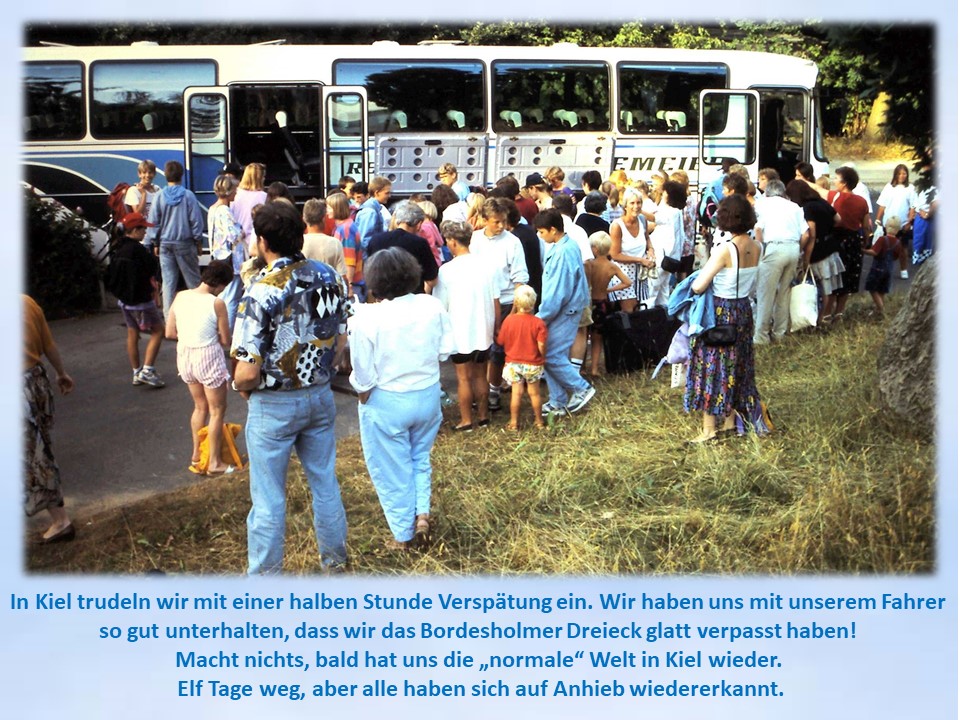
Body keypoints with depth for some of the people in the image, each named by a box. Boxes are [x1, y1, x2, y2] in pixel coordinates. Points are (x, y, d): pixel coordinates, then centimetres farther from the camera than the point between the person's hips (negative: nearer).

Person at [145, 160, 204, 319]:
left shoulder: (159, 196, -2)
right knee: (192, 279, 6)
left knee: (168, 281, 5)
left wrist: (155, 243, 10)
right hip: (185, 243, -2)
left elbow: (153, 222, 1)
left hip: (165, 243, 2)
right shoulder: (188, 195, -8)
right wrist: (199, 241, 6)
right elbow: (196, 220, -4)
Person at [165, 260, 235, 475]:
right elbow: (225, 341, -11)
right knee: (217, 410, 11)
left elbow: (170, 333, 1)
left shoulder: (180, 297, -3)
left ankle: (197, 455, 33)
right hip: (208, 357, -6)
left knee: (200, 406, 24)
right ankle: (214, 462, 15)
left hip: (185, 356, 6)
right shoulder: (216, 304, -18)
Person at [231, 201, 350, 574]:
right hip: (320, 396, 6)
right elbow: (341, 342, 5)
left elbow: (247, 373, -23)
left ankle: (265, 575, 22)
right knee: (325, 481, 20)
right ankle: (334, 558, 37)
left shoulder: (261, 293, -23)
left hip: (274, 405, -6)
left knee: (268, 497, 8)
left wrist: (242, 388, -2)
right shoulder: (329, 277, -5)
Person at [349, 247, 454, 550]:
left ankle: (402, 535, 26)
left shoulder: (366, 317, -21)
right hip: (428, 395, 4)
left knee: (393, 469, 14)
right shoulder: (433, 306, -11)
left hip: (386, 402, -3)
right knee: (420, 458, 28)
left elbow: (363, 373, -16)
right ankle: (422, 513, 19)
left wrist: (362, 393, 4)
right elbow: (446, 349, -2)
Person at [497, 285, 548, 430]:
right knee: (534, 393, 12)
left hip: (513, 363, 1)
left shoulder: (508, 320, -10)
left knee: (516, 393, 7)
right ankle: (539, 421, 24)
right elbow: (541, 347, -15)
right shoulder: (539, 323, -14)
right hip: (533, 364, -1)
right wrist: (543, 358, 3)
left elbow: (500, 341, -2)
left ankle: (514, 422, 13)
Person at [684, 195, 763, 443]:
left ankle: (709, 428, 6)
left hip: (720, 313, -7)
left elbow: (698, 286, -21)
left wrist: (695, 281, -1)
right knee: (737, 365, 18)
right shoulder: (756, 248, -2)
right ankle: (730, 420, 29)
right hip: (744, 309, 7)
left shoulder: (725, 250, -23)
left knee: (711, 366, 2)